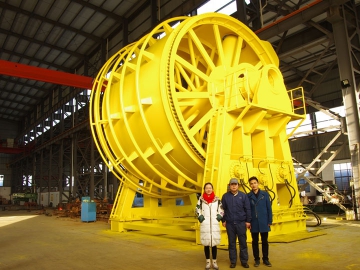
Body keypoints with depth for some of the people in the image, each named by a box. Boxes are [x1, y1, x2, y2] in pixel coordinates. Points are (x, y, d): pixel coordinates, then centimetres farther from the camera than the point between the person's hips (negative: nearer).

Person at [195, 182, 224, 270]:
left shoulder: (217, 199, 5)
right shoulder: (201, 199, 4)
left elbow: (221, 210, 11)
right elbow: (197, 209, 8)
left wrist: (219, 216, -5)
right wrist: (200, 216, -7)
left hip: (215, 224, 0)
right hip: (205, 224, 0)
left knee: (214, 243, 4)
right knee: (206, 243, 5)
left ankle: (214, 262, 17)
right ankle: (208, 262, 18)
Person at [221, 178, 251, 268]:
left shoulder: (243, 196, -1)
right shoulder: (225, 196, 1)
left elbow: (248, 209, 0)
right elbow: (222, 209, 5)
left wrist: (248, 221, -2)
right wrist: (223, 220, 2)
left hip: (241, 223, -1)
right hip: (230, 223, 1)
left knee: (243, 243, 6)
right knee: (232, 243, 9)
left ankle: (244, 261, 18)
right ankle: (233, 261, 19)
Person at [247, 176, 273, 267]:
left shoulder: (265, 194, 0)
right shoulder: (248, 196, -1)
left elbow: (269, 208, 1)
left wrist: (270, 221, -2)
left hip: (264, 222, 0)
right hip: (254, 223, 0)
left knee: (264, 241, 10)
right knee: (255, 242, 9)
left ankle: (265, 259, 24)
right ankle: (257, 259, 22)